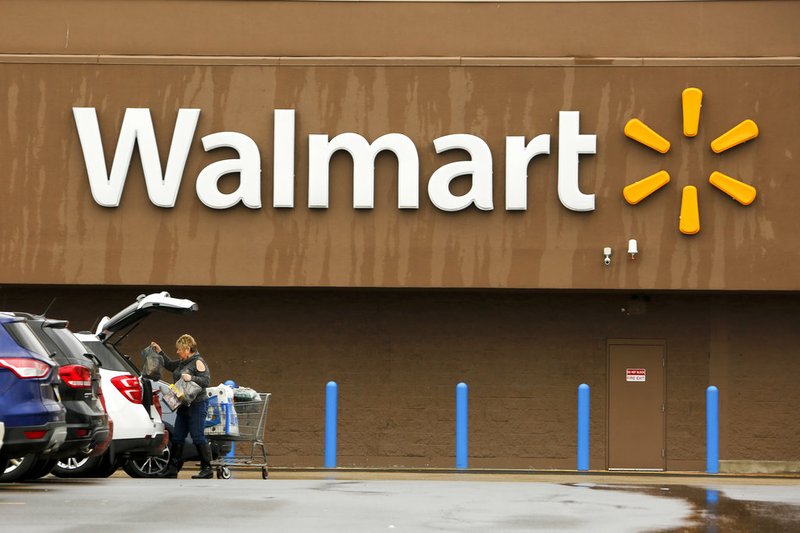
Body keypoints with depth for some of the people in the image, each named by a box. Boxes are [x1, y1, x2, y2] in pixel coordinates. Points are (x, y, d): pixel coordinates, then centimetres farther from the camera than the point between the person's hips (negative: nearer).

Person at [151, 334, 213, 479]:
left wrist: (192, 378, -29)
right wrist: (160, 352, 25)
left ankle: (207, 469, -5)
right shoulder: (182, 363, 16)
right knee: (177, 437, 9)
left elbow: (207, 380, -16)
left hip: (197, 405, -9)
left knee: (198, 437, -9)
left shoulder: (198, 362, -9)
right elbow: (169, 365, 33)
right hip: (184, 407, 9)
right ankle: (172, 469, 14)